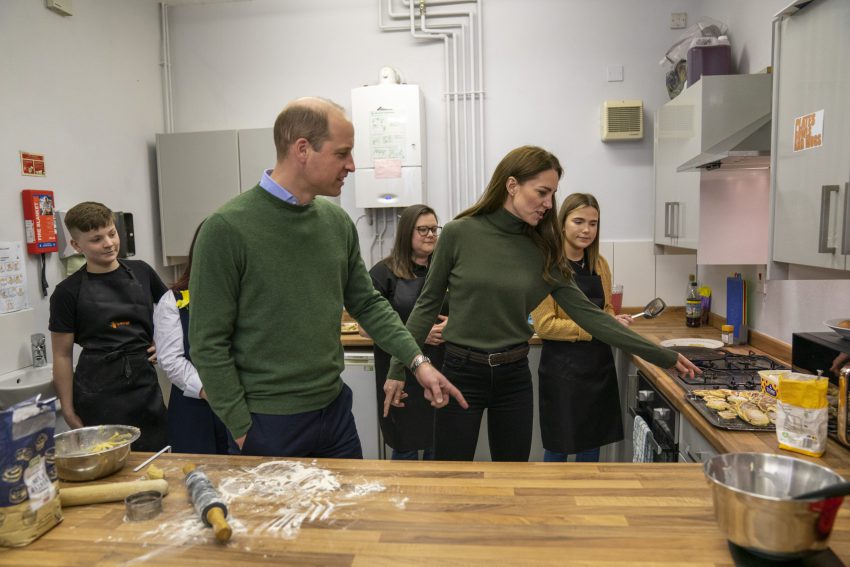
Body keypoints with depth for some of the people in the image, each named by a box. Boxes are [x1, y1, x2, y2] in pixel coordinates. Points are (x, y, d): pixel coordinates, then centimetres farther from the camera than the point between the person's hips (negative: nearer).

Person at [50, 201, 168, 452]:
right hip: (98, 396, -3)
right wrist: (69, 412, -1)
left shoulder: (141, 272, 4)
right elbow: (62, 355, 0)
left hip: (146, 387, 3)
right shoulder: (68, 292, -4)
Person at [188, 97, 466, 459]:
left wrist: (417, 360, 0)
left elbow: (367, 304, 9)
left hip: (335, 410, 6)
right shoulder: (226, 228, -16)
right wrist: (242, 430, -12)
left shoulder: (338, 222, 1)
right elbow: (208, 344, -13)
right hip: (268, 424, -5)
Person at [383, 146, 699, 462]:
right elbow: (428, 304, -3)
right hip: (461, 373, -3)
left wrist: (662, 356, -2)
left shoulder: (542, 249, -1)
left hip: (514, 377, 3)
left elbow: (586, 313, -1)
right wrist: (398, 369, -4)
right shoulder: (459, 233, -10)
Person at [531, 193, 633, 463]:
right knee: (559, 448, 7)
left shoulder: (600, 265, 8)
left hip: (599, 365, 6)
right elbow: (544, 325, -15)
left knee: (592, 445, 17)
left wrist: (615, 321, -2)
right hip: (563, 369, -6)